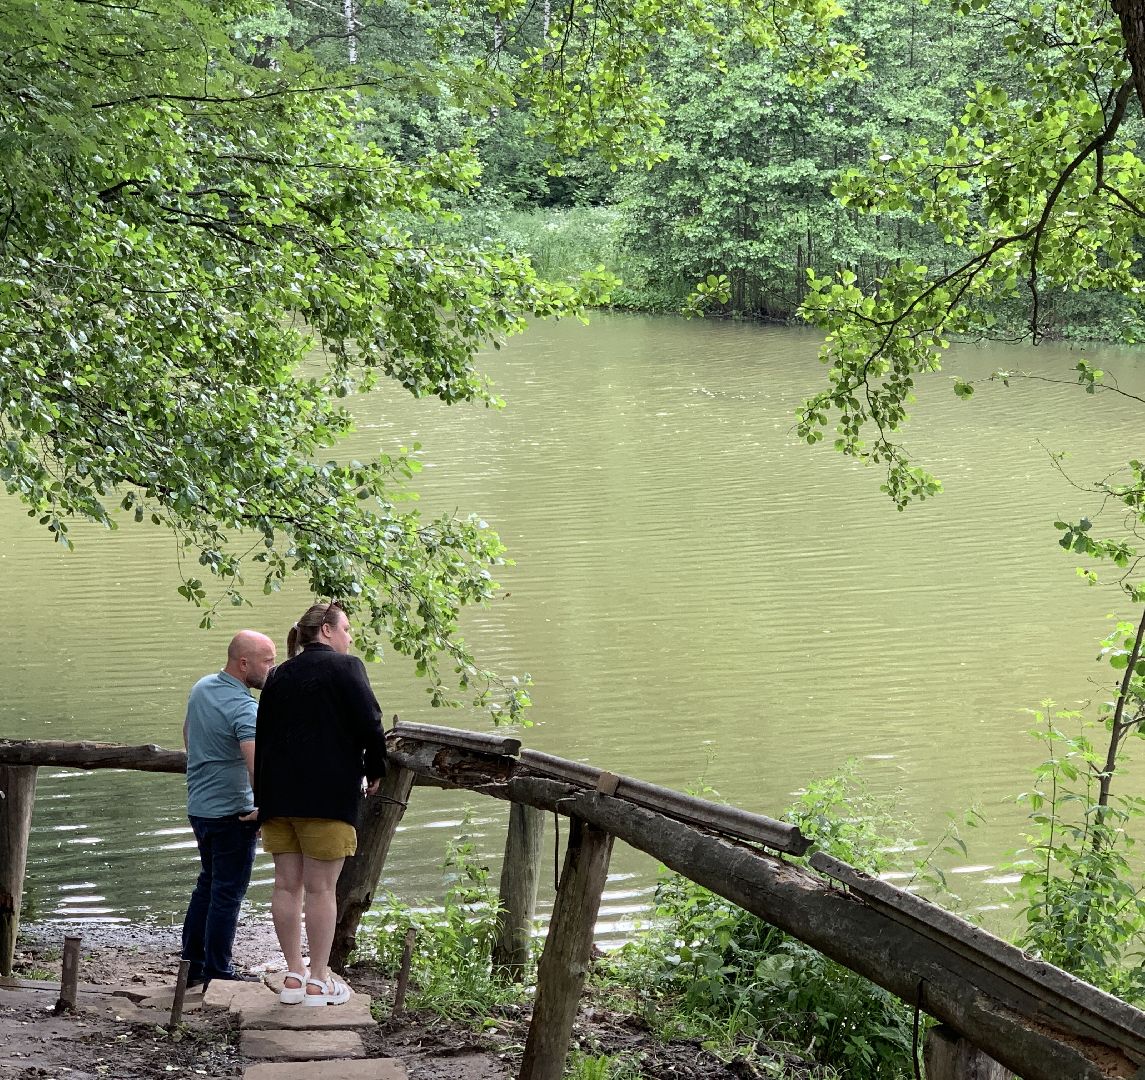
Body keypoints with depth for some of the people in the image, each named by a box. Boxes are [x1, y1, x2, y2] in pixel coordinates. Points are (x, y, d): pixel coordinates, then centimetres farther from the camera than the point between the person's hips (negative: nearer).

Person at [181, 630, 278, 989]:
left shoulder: (201, 688, 4)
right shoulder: (244, 708, -23)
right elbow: (257, 761, -36)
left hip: (198, 806, 9)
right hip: (232, 811, -9)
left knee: (207, 884, 20)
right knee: (228, 892, 2)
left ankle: (192, 965, 25)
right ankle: (218, 973, 9)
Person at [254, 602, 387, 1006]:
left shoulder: (278, 675, 14)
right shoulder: (345, 668, -5)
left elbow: (262, 737, 15)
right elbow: (369, 725, -10)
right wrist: (375, 771, 7)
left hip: (278, 794, 6)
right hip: (327, 795, -6)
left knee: (287, 884, 9)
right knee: (321, 887, -1)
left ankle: (294, 974, 13)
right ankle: (318, 981, 3)